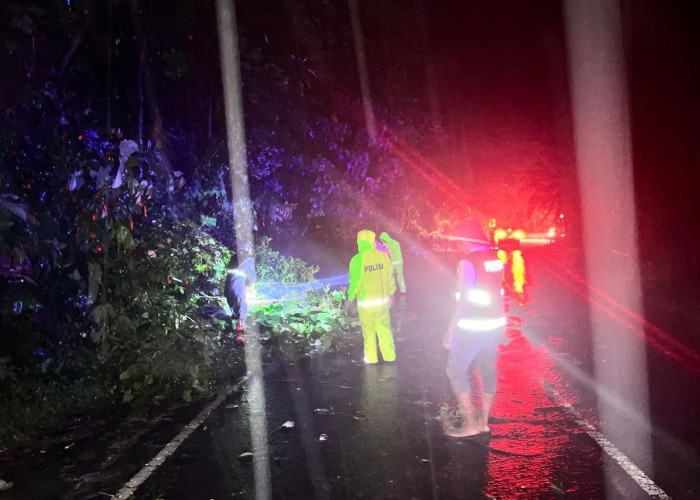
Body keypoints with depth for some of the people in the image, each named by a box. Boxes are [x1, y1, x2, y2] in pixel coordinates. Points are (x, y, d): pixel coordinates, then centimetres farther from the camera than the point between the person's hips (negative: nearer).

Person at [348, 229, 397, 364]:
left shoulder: (357, 260, -18)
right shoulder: (383, 256, -8)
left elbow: (355, 282, -14)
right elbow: (390, 279, 0)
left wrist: (350, 296, 5)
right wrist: (390, 293, 18)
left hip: (366, 303, -2)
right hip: (382, 301, 3)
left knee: (369, 332, 14)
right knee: (385, 329, 17)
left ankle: (371, 358, 26)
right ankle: (389, 356, 26)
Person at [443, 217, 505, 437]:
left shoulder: (468, 263, -18)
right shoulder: (496, 259, 4)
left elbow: (464, 300, -19)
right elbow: (499, 293, 11)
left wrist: (450, 331, -14)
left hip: (472, 328, -8)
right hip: (495, 324, 8)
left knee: (456, 371, 4)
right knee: (488, 370, 14)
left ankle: (470, 423, 4)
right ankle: (484, 421, 24)